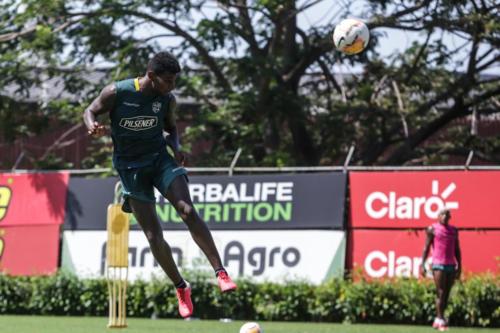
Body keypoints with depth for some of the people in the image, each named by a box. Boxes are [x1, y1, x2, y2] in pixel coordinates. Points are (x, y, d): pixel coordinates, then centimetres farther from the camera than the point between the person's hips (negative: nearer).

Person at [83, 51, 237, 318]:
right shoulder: (116, 93, -14)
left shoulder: (167, 100, -4)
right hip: (130, 167, -1)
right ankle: (181, 288, 14)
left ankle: (221, 273, -24)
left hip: (159, 158, 1)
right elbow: (91, 111, 1)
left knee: (187, 211, -23)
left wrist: (176, 147, -7)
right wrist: (92, 126, -22)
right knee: (154, 236, -5)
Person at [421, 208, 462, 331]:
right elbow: (426, 247, 2)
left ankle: (438, 320, 10)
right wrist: (423, 265, -6)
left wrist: (459, 266, 11)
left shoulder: (454, 230, 15)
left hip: (451, 265, 5)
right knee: (440, 293, -10)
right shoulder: (432, 229, 3)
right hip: (438, 265, -5)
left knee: (446, 294, 3)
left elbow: (457, 250, 17)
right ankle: (441, 320, -11)